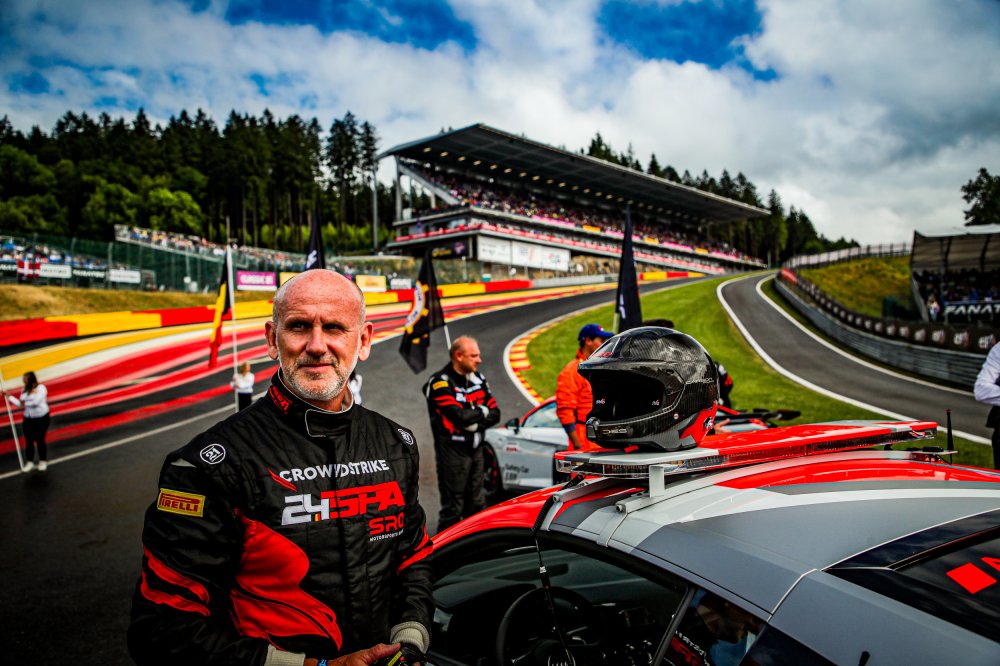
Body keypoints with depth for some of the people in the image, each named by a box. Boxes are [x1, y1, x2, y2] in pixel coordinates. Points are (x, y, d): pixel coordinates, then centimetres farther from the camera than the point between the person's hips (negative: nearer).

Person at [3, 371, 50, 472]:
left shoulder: (41, 388, -13)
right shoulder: (24, 390, 5)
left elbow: (36, 402, -22)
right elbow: (20, 404, 7)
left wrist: (25, 403, -8)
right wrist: (9, 397, 5)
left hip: (41, 418, -5)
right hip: (28, 419, 5)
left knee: (40, 440, 2)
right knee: (29, 441, 5)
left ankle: (43, 461, 18)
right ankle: (29, 462, 19)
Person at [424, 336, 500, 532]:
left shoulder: (478, 379, 7)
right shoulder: (440, 383, -15)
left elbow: (495, 414, 4)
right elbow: (460, 416, -25)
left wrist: (474, 424, -13)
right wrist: (482, 411, -7)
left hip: (475, 448, 7)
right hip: (452, 451, -7)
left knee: (477, 504, 16)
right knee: (453, 508, 2)